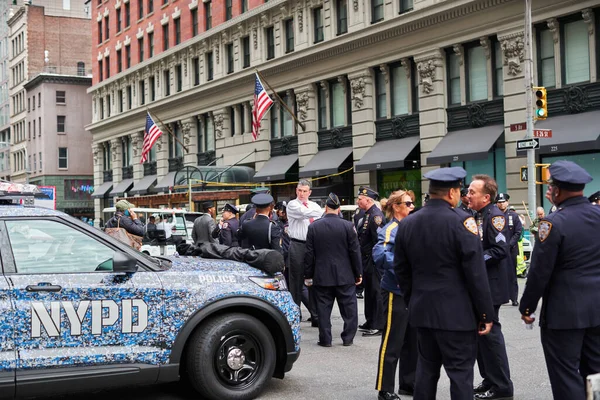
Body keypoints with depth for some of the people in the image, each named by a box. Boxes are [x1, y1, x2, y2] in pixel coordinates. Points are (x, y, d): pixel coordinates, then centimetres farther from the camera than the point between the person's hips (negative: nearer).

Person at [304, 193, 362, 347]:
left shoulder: (313, 227, -3)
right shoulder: (348, 226, -7)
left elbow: (309, 253, 0)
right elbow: (355, 251, -3)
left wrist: (308, 274, 8)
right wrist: (358, 273, 5)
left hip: (322, 276, 1)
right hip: (345, 276, 0)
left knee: (323, 308, 8)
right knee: (348, 307, 10)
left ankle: (325, 339, 10)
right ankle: (348, 338, 12)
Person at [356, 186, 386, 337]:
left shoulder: (376, 215, -17)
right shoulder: (367, 214, 14)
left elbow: (378, 240, -21)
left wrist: (374, 259, -20)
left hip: (373, 261, -10)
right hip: (366, 261, 10)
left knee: (376, 292, -4)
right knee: (369, 291, 17)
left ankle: (378, 326, 1)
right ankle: (370, 322, 28)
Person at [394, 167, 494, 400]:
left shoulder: (407, 223, 5)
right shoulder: (461, 221, -13)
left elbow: (401, 269, 10)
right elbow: (476, 271, -14)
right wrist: (485, 312, -8)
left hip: (422, 310, 6)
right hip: (456, 312, -6)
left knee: (426, 368, 15)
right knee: (460, 372, -1)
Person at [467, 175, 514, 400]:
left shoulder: (495, 216, -15)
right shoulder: (475, 216, 12)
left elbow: (500, 249, -25)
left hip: (489, 285, -9)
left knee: (490, 333, -4)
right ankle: (489, 379, 25)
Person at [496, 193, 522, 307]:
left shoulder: (513, 215, 4)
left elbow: (518, 232, 1)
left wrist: (509, 244, -9)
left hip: (511, 250, 1)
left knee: (511, 275, 5)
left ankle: (514, 298, 11)